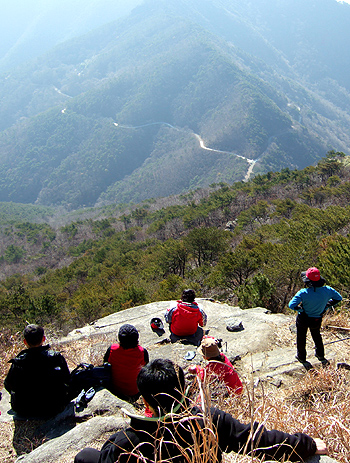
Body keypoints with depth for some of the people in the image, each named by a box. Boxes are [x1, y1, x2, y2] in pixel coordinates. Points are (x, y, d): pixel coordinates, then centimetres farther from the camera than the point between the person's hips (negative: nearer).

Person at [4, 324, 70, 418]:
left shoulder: (18, 362, -17)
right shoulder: (57, 357, -15)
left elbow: (8, 384, 1)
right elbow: (67, 380, 0)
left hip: (25, 411, 0)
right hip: (54, 409, 0)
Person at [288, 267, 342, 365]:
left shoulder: (303, 293, -32)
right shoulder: (327, 290, -21)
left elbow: (291, 305, -35)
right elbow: (338, 298, -3)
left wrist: (300, 308, -16)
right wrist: (326, 306, 3)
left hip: (303, 320, -3)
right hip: (317, 320, 3)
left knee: (301, 338, 23)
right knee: (317, 336, 32)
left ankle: (301, 357, 42)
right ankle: (320, 355, 48)